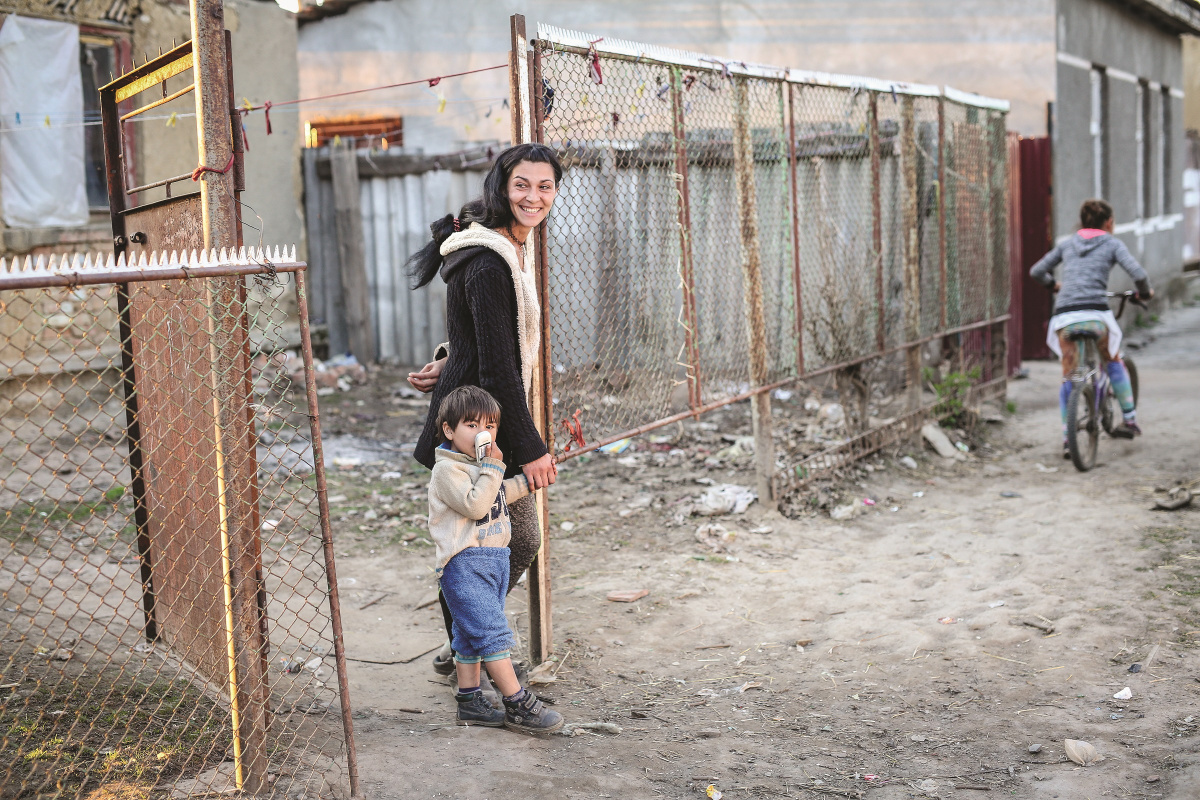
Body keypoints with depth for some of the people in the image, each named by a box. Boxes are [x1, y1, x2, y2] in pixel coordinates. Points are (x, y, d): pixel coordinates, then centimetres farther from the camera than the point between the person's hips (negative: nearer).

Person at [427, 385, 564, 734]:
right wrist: (493, 467, -20)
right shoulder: (448, 470, -13)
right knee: (492, 631, -12)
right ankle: (518, 705, -10)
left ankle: (469, 702, 21)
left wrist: (526, 482, 23)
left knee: (470, 635, 15)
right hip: (465, 564, -9)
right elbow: (475, 505, -24)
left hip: (494, 560, 9)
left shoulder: (480, 464, 16)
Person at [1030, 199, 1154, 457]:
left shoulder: (1068, 244, 20)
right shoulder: (1112, 243, 11)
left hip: (1064, 316, 2)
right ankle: (1130, 420, 24)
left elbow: (1036, 271, 21)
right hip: (1095, 314, -2)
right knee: (1113, 361, 25)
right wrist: (1145, 293, 19)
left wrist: (1054, 285, 40)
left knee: (1068, 377, 14)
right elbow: (1138, 274, -1)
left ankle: (1067, 439, 6)